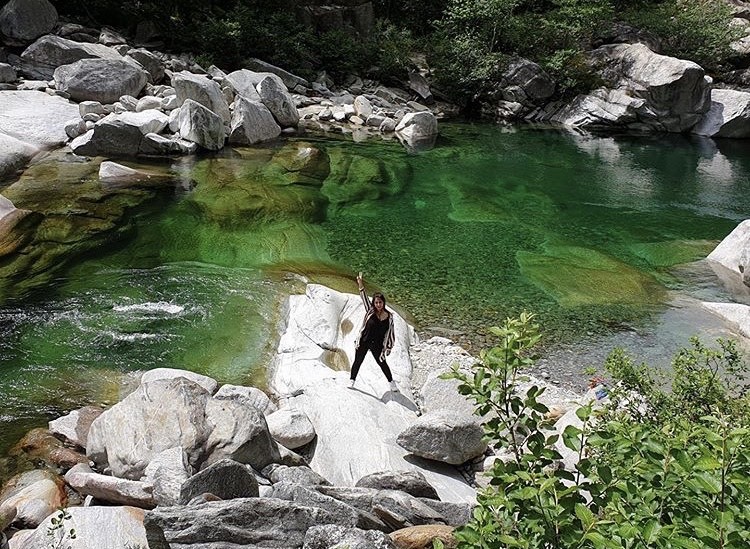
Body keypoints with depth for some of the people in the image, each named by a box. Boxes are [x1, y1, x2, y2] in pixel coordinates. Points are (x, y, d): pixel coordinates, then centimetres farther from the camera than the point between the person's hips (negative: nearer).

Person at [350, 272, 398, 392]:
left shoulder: (389, 316, -6)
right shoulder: (370, 311, -9)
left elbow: (390, 332, 2)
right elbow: (364, 298, -21)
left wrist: (389, 346, 4)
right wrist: (361, 286, -36)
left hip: (377, 345, 0)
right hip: (364, 342, 0)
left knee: (382, 363, 13)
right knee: (358, 361, 10)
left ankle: (392, 382, 32)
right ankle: (352, 380, 30)